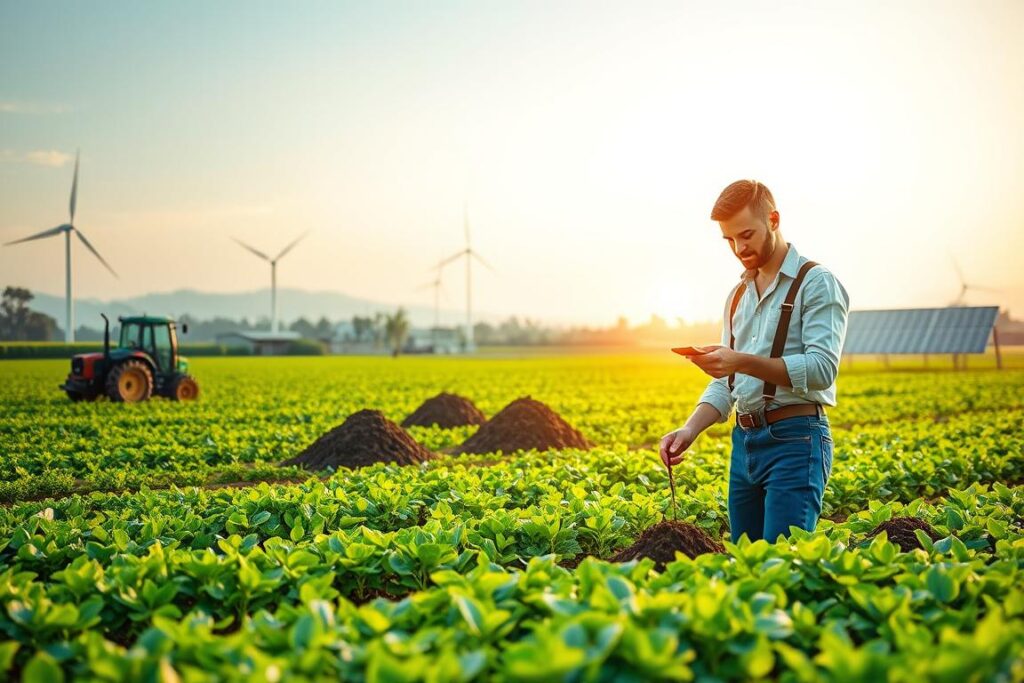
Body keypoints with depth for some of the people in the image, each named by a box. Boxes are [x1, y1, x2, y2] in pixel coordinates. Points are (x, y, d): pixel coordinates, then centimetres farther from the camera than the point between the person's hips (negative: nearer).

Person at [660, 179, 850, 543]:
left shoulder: (816, 283, -5)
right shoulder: (737, 296, 18)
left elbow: (822, 369, -16)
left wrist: (743, 361, -25)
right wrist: (690, 429, 0)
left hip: (795, 437, -7)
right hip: (744, 441, 8)